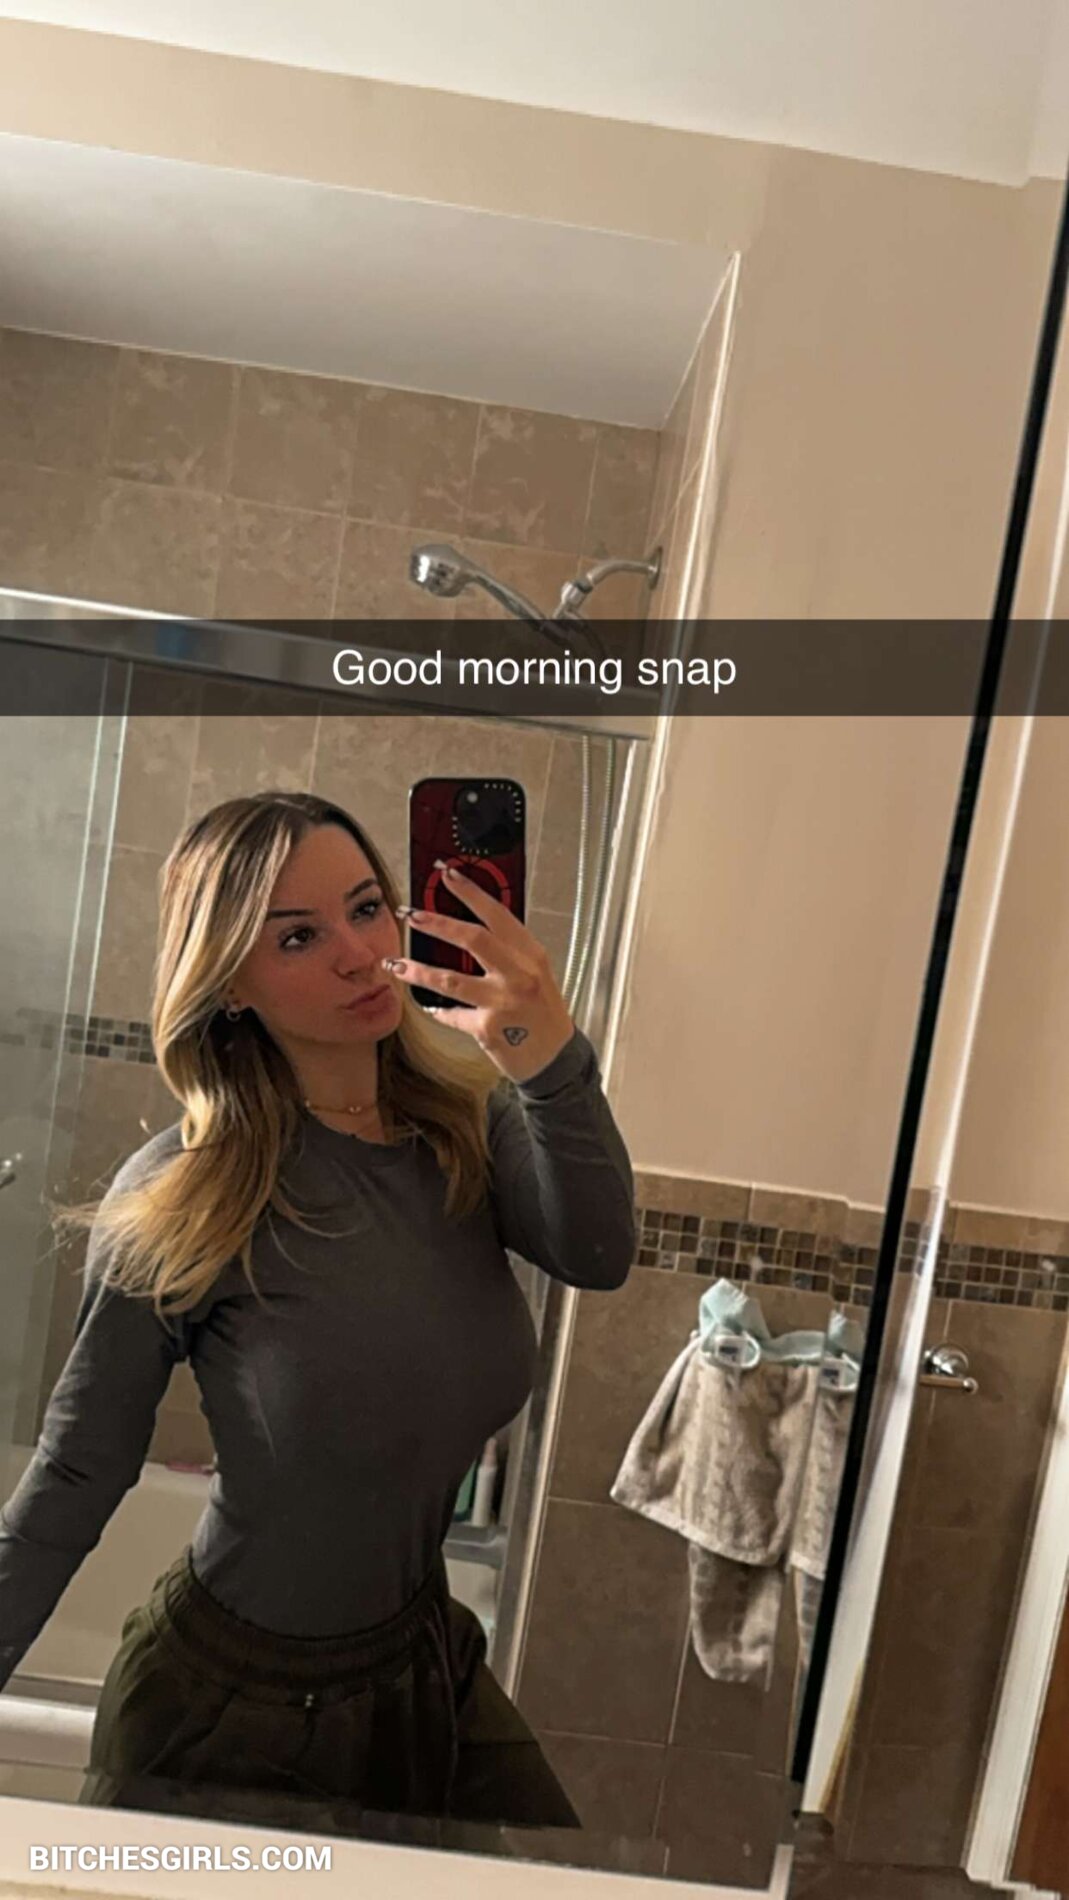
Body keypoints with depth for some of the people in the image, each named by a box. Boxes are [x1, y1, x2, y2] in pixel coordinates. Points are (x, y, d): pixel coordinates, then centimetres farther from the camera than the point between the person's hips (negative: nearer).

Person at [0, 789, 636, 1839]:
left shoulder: (473, 1125, -9)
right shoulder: (182, 1196, -22)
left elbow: (596, 1256, -26)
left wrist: (553, 1061, -43)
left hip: (426, 1655, 5)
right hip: (231, 1695, -4)